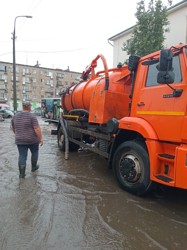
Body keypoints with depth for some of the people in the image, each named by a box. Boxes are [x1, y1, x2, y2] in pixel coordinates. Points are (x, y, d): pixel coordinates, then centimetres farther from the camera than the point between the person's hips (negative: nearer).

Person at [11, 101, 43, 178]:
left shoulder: (15, 116, 5)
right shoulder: (32, 116, -13)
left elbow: (13, 128, 16)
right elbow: (37, 129, -19)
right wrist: (41, 138, -13)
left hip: (20, 141, 4)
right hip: (32, 140, -3)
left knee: (22, 156, 7)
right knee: (34, 152, 20)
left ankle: (22, 173, 5)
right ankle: (33, 167, 33)